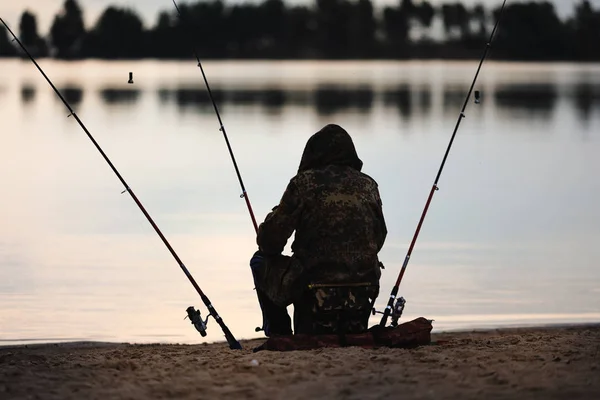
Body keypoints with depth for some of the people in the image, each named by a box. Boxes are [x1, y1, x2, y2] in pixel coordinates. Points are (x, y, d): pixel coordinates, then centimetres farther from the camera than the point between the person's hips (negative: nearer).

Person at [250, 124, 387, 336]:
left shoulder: (303, 183, -6)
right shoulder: (368, 186, 5)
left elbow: (269, 241, -2)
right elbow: (378, 241, 14)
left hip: (314, 290, -3)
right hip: (362, 291, 3)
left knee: (261, 262, 21)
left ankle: (279, 335, 21)